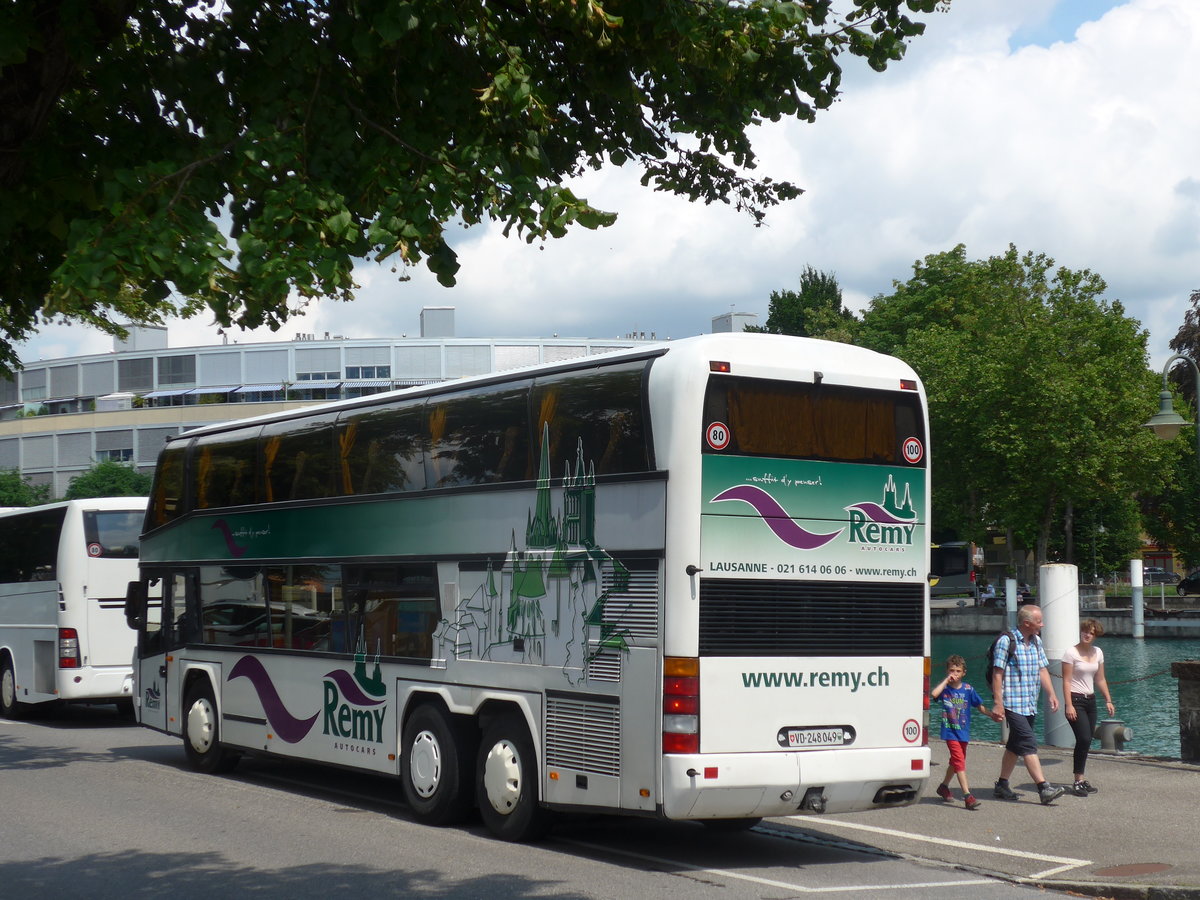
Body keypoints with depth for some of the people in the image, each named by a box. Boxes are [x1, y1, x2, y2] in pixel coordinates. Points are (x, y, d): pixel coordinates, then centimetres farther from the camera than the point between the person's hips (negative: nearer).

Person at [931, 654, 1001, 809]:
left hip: (964, 731, 4)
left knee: (956, 761, 18)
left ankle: (944, 786, 40)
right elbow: (933, 694, -25)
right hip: (950, 731, -4)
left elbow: (980, 706, 3)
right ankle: (967, 795, -19)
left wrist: (992, 714, -12)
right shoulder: (945, 688, -5)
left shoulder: (968, 689, 1)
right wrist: (946, 681, -18)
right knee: (959, 760, -14)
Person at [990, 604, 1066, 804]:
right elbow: (997, 674, -13)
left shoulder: (1036, 642, 12)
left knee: (1015, 746, 14)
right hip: (1013, 704, -8)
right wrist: (997, 703, -16)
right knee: (1028, 745, -14)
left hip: (1030, 705, 8)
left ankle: (1002, 786, 23)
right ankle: (1044, 789, -19)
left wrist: (1051, 694, 6)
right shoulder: (1006, 641, -11)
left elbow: (1042, 670, 17)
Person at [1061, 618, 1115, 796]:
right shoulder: (1071, 652, -9)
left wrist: (1108, 700, 13)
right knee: (1084, 739, -17)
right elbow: (1066, 681, -12)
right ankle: (1079, 781, -13)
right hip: (1075, 700, -7)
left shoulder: (1098, 652, 10)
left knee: (1086, 741, 6)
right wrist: (1069, 705, -18)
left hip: (1090, 700, 7)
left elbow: (1100, 680, 18)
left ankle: (1081, 779, 14)